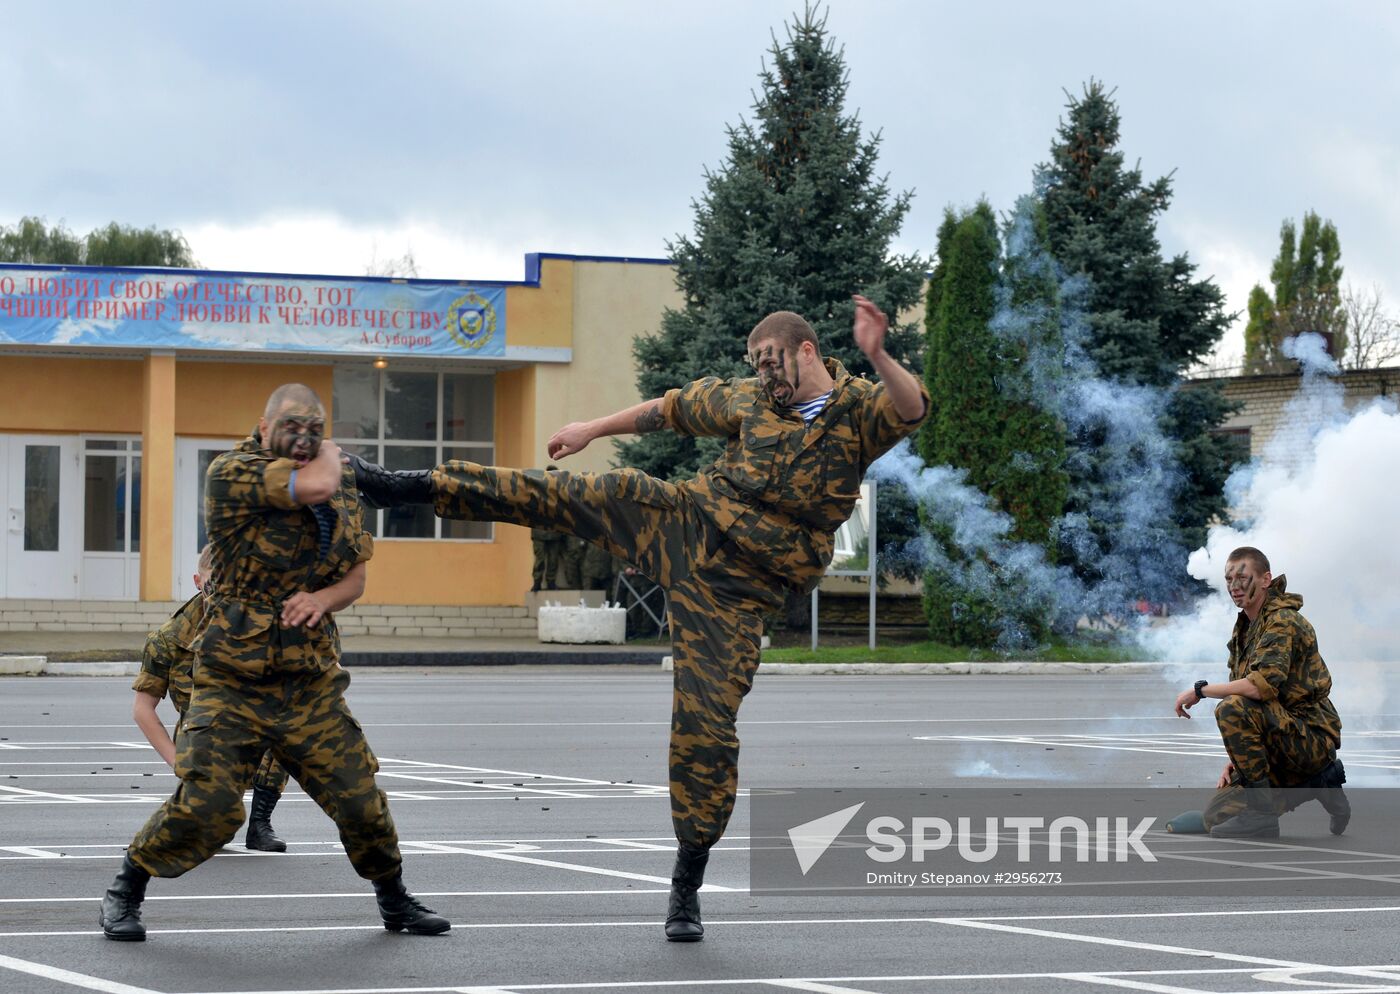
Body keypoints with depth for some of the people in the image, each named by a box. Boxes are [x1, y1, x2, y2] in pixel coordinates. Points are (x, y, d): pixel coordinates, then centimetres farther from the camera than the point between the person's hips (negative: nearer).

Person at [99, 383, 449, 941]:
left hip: (312, 685, 5)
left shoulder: (341, 484, 11)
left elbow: (356, 573, 16)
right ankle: (124, 894, 6)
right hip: (233, 682, -5)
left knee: (362, 801, 5)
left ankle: (394, 901, 28)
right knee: (205, 801, -14)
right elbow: (314, 485, -24)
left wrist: (323, 597, -6)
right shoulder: (234, 473, -10)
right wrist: (331, 456, -1)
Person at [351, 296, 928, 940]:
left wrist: (876, 355, -43)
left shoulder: (859, 409, -4)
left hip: (734, 591, -4)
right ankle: (409, 487, -3)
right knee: (578, 496, -11)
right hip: (686, 522, 4)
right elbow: (673, 409, 23)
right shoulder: (748, 400, 9)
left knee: (707, 725, -8)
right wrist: (594, 429, 29)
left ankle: (687, 884, 5)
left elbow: (912, 410, -24)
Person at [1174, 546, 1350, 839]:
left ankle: (1262, 813, -23)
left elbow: (1264, 685, -30)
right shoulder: (1245, 628, 16)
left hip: (1311, 736, -9)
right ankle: (1317, 782, 13)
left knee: (1232, 709, -31)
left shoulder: (1283, 621, -15)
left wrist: (1200, 689, -20)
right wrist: (1235, 759, 7)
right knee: (1216, 817, 3)